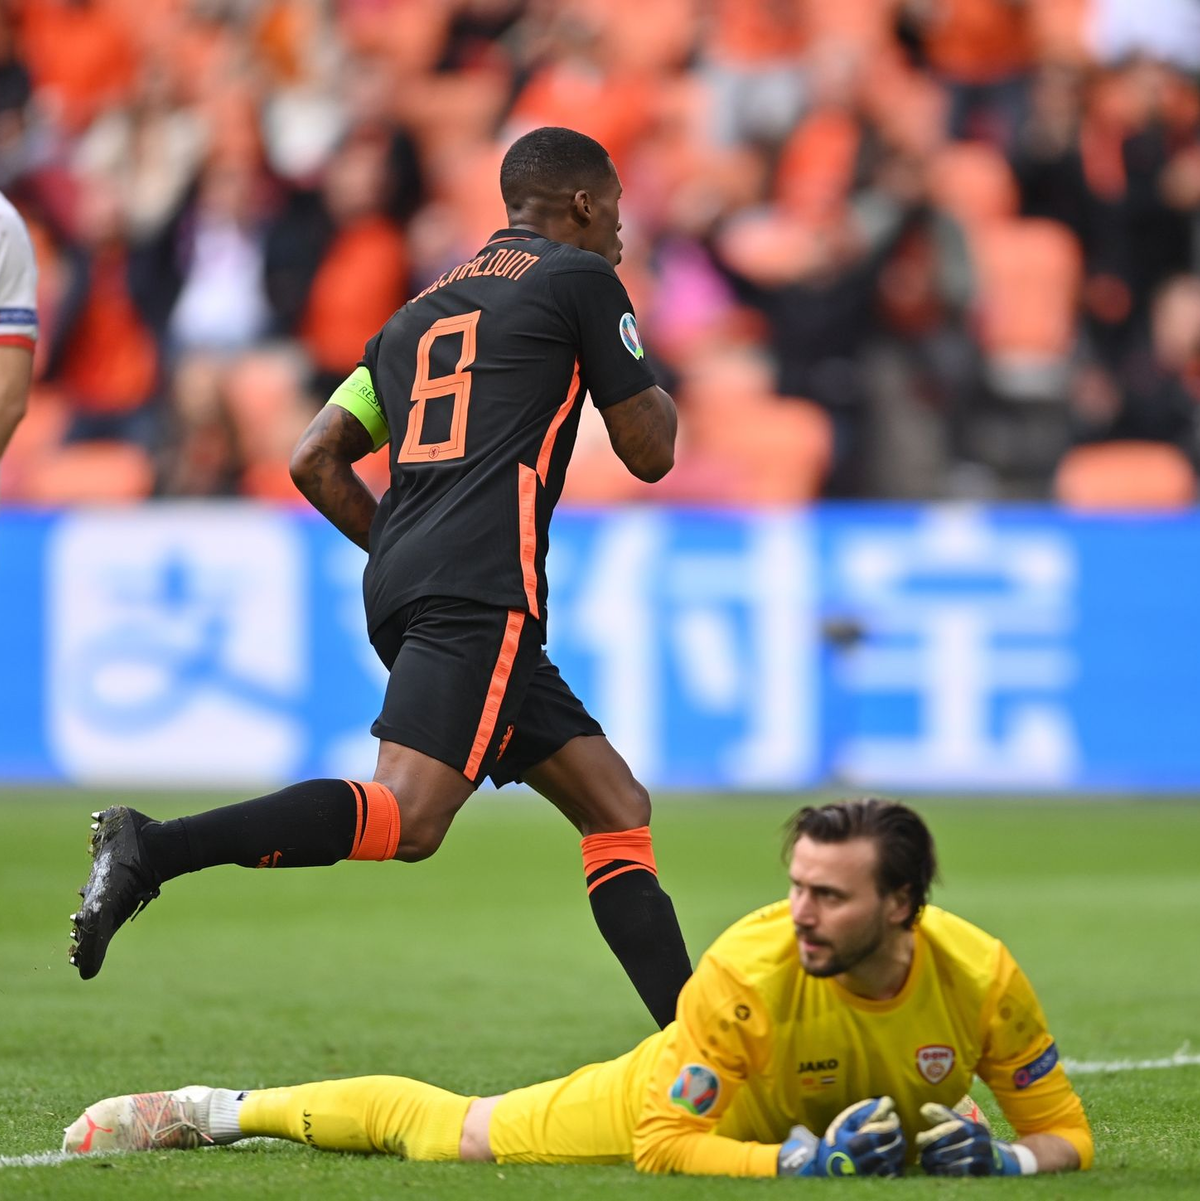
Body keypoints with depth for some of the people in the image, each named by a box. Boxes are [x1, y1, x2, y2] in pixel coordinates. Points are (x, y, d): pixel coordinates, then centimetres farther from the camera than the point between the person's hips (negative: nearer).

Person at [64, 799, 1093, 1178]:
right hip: (710, 1105, -2)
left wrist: (1001, 1159, -41)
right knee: (445, 1130, 11)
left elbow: (1066, 1133, -19)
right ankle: (219, 1110, 31)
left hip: (856, 1141, 2)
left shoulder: (981, 977, -34)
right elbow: (663, 1143, -31)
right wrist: (802, 1163, -43)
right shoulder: (747, 968, -39)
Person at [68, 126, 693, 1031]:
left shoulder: (427, 306, 26)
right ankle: (151, 849, -32)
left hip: (404, 585, 9)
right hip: (483, 591, -9)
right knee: (406, 818, -22)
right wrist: (653, 388, 29)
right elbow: (650, 453, 9)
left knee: (619, 809, 10)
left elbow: (316, 461, 20)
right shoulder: (580, 279, 6)